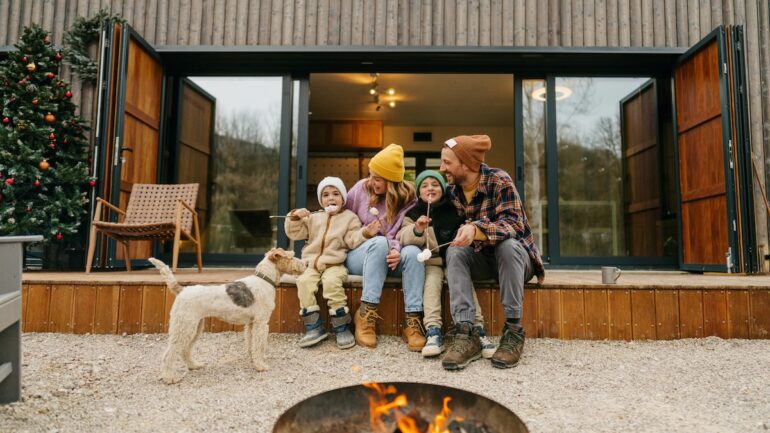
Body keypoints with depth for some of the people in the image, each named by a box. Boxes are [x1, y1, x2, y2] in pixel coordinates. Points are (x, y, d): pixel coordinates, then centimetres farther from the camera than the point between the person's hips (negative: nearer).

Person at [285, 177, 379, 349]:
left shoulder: (350, 217, 10)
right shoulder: (313, 217, 20)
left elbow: (353, 240, -1)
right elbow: (295, 234, 15)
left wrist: (365, 233, -20)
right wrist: (295, 218, -1)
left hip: (335, 264, -3)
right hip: (312, 263, 4)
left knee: (332, 282, -33)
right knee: (304, 281, -26)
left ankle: (342, 327, -20)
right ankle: (314, 327, -20)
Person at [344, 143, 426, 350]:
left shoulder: (407, 196, -3)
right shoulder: (361, 188, -3)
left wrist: (397, 251, -29)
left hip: (390, 258, 1)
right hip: (359, 256, -1)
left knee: (412, 251, -32)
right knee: (380, 242, -35)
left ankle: (413, 320, -33)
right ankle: (366, 313, -32)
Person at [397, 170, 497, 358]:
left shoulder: (454, 210, 9)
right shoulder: (413, 214, 9)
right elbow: (403, 238, -2)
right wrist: (417, 230, -22)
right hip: (431, 262, 0)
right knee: (432, 282, -29)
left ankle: (477, 329, -31)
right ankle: (433, 331, -38)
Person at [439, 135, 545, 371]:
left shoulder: (499, 180, -17)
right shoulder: (451, 190, 1)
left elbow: (514, 223, -29)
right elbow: (455, 229, 10)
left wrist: (476, 229, -45)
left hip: (515, 255, -4)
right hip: (482, 259, 4)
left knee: (507, 245, -36)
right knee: (454, 252, -25)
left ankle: (513, 331, -28)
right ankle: (466, 334, -35)